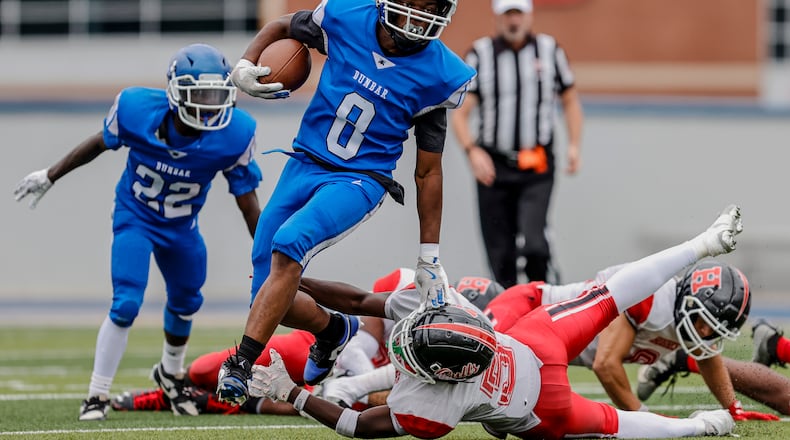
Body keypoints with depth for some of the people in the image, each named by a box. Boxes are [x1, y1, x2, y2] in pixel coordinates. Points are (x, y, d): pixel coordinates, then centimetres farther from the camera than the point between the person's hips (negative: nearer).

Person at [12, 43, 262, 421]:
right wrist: (49, 176, 5)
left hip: (182, 227, 3)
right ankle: (97, 396, -2)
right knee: (126, 305, -16)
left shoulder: (233, 134, -26)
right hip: (135, 219, -3)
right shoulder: (138, 110, -28)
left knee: (186, 302, 19)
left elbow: (247, 201, -14)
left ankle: (171, 374, 49)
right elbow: (101, 142, -6)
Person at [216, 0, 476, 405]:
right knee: (269, 300, 1)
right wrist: (245, 66, -4)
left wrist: (429, 259, 3)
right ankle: (333, 331, 34)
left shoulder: (437, 75, -8)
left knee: (288, 243, -32)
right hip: (304, 166, 4)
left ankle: (241, 363, -29)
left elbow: (428, 172, 0)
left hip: (360, 179, -4)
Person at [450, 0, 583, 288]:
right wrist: (472, 150, -18)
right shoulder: (480, 54, 2)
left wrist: (574, 145, 3)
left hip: (537, 167, -1)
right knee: (500, 253, 2)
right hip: (494, 166, 1)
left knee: (533, 243, -18)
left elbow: (570, 100, 17)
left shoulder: (549, 50, 6)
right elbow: (459, 113, -1)